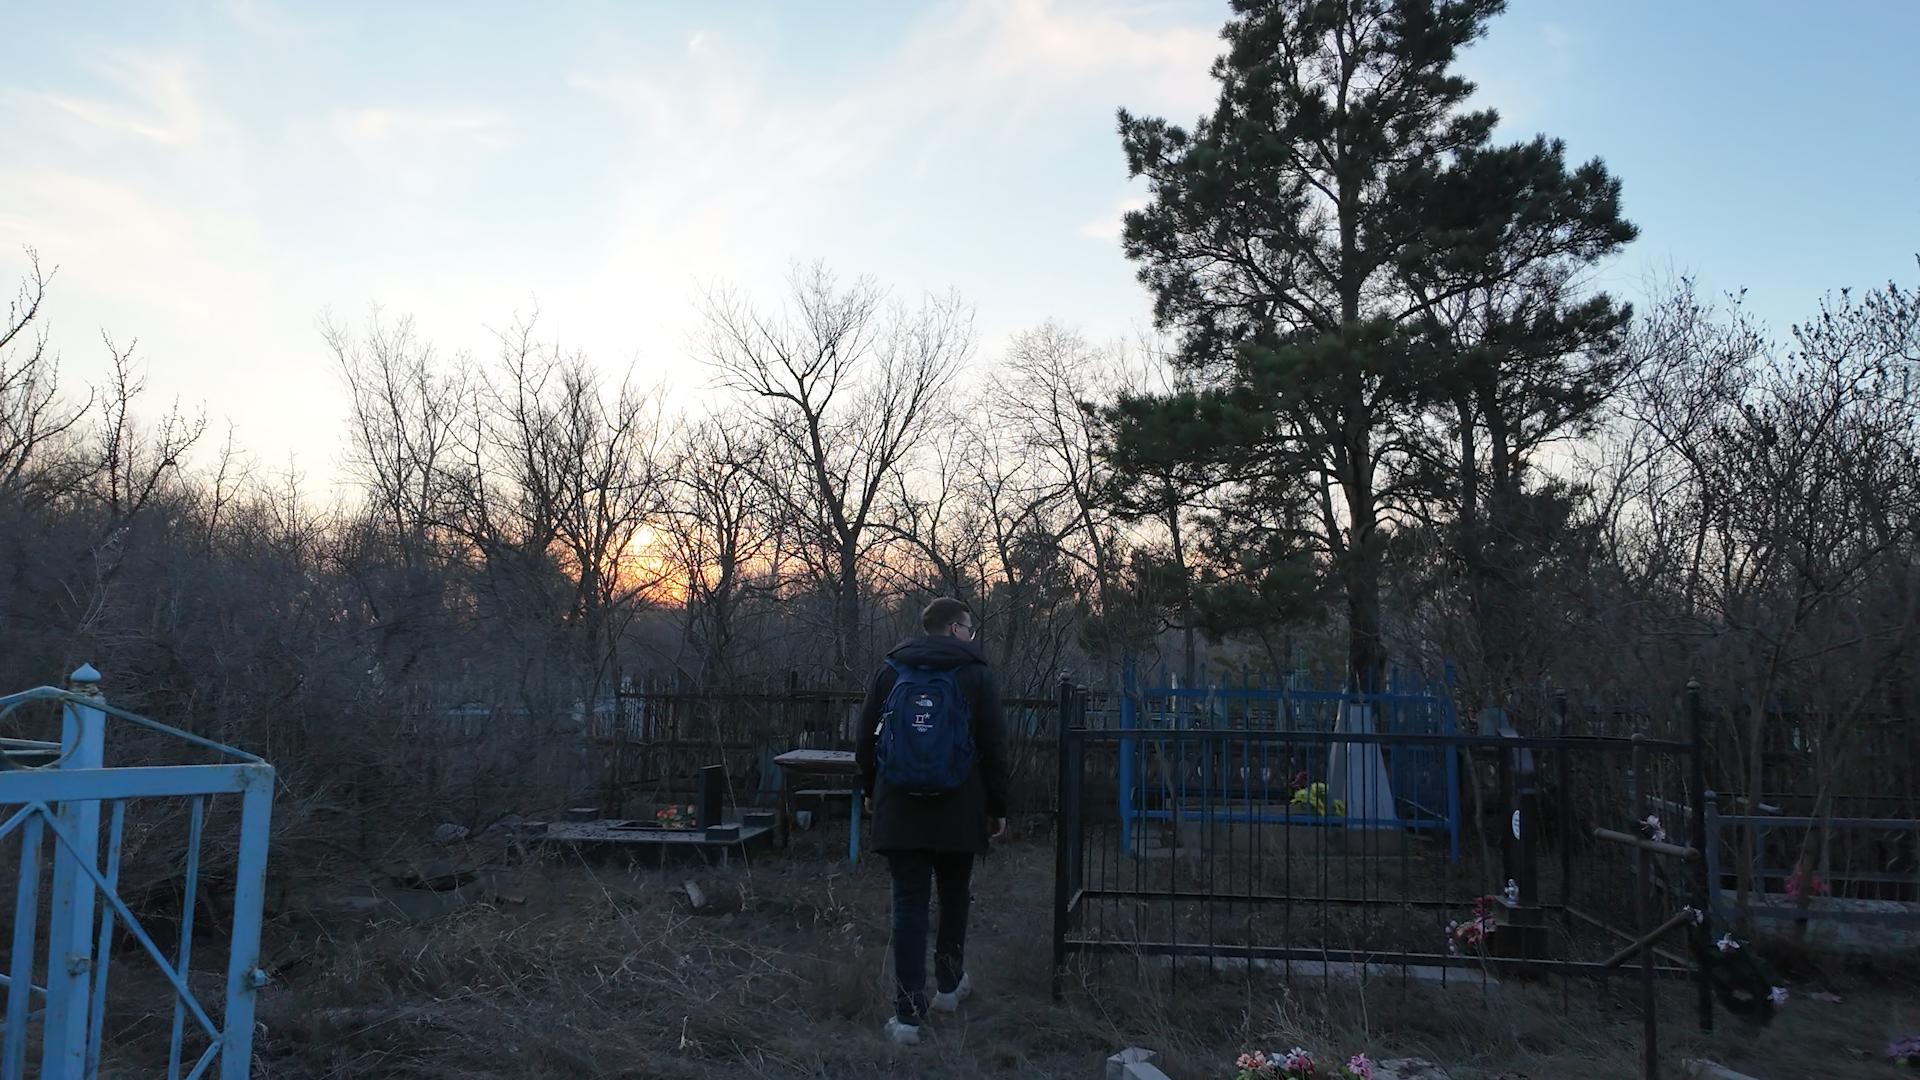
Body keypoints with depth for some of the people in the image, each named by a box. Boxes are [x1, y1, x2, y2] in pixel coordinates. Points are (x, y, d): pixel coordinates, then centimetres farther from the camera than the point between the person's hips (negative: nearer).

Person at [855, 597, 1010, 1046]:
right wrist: (997, 807, 4)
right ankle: (949, 985, 32)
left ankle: (908, 1013, -3)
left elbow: (866, 736, 10)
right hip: (959, 808, -1)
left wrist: (871, 790, 21)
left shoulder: (891, 669, 6)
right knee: (954, 896, 19)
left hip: (901, 807, 1)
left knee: (909, 904, 0)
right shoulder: (975, 672, -1)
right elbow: (994, 745, -2)